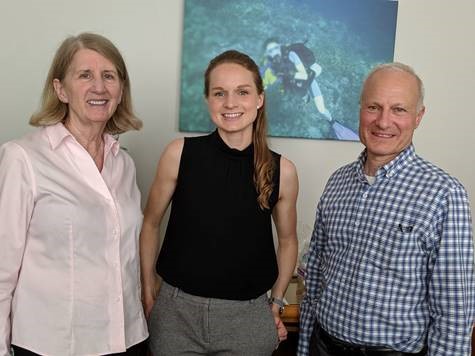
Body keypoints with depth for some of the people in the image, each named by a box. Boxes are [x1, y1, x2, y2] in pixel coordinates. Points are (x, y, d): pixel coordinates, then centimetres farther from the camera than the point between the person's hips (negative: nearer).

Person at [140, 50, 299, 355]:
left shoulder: (282, 171, -8)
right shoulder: (180, 154, -9)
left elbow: (287, 241, 7)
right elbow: (151, 224, 3)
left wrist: (276, 303, 7)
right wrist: (148, 287, 4)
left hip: (247, 316, 1)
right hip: (177, 310, 0)